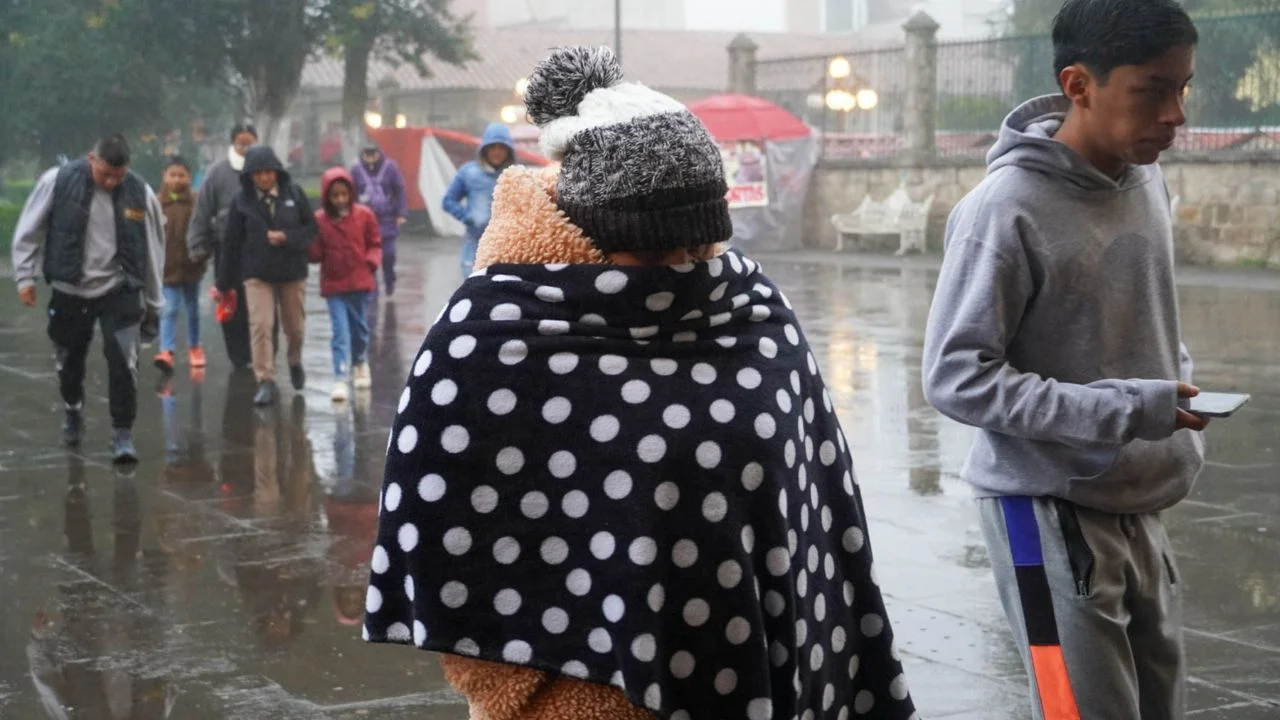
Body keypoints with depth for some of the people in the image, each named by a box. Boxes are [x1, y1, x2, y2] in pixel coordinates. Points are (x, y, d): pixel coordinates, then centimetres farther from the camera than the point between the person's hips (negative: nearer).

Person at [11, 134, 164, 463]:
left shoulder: (140, 194, -8)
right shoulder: (58, 182, -11)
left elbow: (153, 251, 3)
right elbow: (29, 231, 2)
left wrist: (153, 304, 8)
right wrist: (25, 276, -2)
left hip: (119, 291, -1)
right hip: (69, 291, 1)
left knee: (123, 362, -13)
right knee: (69, 360, 15)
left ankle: (123, 433, -2)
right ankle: (73, 411, 43)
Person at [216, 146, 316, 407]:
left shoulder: (294, 194, -4)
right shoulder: (243, 202, -5)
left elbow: (311, 228, 1)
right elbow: (231, 243, 0)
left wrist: (286, 237, -18)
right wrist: (224, 284, 2)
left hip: (292, 271, 1)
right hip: (257, 274, -1)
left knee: (295, 326, 13)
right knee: (260, 325, -12)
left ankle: (295, 362, 43)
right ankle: (266, 381, -6)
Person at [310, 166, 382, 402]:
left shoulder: (364, 215, -3)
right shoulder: (319, 220, -5)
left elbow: (375, 244, 7)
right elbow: (315, 254, -3)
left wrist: (371, 261, -11)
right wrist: (310, 247, -23)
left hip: (360, 281, 2)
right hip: (333, 285, -2)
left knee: (360, 328, 16)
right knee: (340, 332, -8)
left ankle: (360, 364, 41)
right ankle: (340, 379, -10)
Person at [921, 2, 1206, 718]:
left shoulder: (1150, 182, 5)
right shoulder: (1007, 211, -20)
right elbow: (956, 376, -20)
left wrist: (1179, 390, 0)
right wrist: (1128, 412, -23)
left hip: (1140, 510, 7)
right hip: (1054, 514, -7)